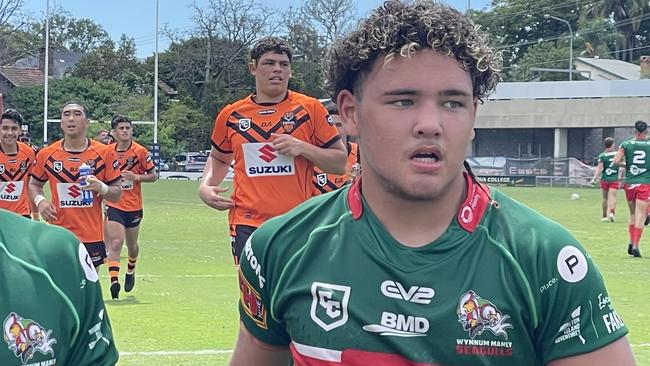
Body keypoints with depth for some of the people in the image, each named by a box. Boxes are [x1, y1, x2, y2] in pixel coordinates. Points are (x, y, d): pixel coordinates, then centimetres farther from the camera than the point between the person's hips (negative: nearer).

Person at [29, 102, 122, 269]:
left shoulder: (105, 153, -2)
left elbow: (117, 194, 2)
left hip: (92, 236, -1)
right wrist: (40, 200, -6)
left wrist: (101, 188, -19)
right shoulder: (46, 154, 1)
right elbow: (34, 185, 16)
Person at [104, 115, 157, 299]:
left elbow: (153, 175, -1)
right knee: (115, 242, -17)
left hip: (134, 206, 1)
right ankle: (114, 280, -23)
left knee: (132, 245, 15)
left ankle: (131, 271, 44)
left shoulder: (140, 151, -5)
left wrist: (136, 177, -17)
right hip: (114, 206, 0)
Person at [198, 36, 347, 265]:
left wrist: (302, 148, -11)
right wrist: (206, 186, 8)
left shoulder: (310, 109, 2)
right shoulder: (231, 115, 9)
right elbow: (219, 158, 27)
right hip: (247, 225, 1)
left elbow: (340, 163, 4)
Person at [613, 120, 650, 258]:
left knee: (633, 214, 16)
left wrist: (626, 164, 10)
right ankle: (635, 246, -9)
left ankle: (631, 242, 10)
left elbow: (616, 161, -8)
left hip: (629, 183, 2)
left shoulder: (626, 144, 1)